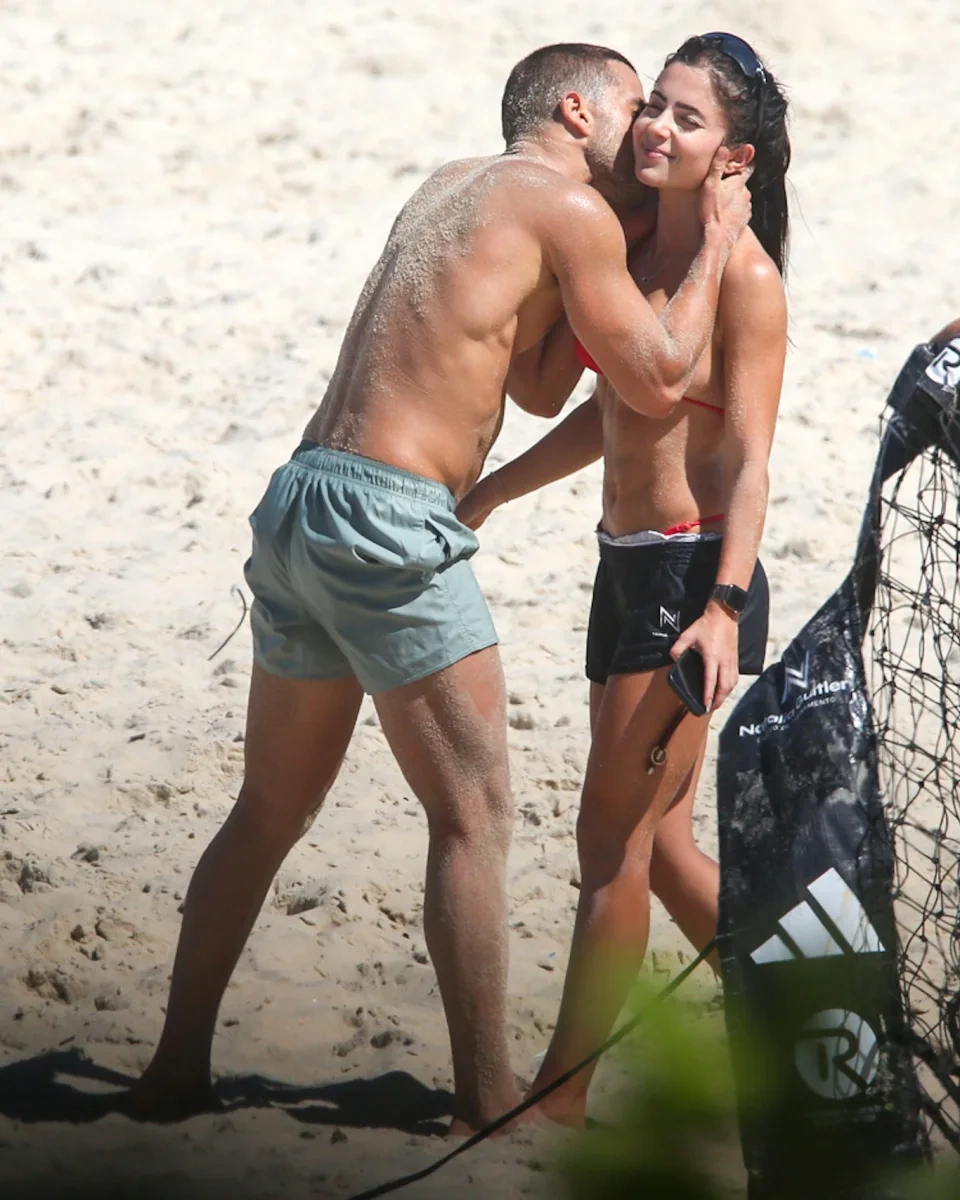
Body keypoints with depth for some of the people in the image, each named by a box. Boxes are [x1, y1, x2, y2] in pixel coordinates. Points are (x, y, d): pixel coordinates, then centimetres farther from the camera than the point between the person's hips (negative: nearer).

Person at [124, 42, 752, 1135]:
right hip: (386, 519, -9)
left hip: (300, 502, 9)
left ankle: (176, 1072, 22)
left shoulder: (451, 186, 23)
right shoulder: (566, 206, -2)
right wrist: (714, 243, 10)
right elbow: (658, 381, 0)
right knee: (473, 818, -1)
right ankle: (487, 1107, 2)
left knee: (271, 808, 17)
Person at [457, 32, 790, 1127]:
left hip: (694, 573, -9)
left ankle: (560, 1091, 2)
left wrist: (725, 606, -26)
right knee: (658, 840, 15)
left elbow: (748, 459, -17)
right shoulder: (638, 247, 9)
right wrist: (488, 493, 26)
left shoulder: (745, 277, -14)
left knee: (615, 836, -4)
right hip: (628, 566, 9)